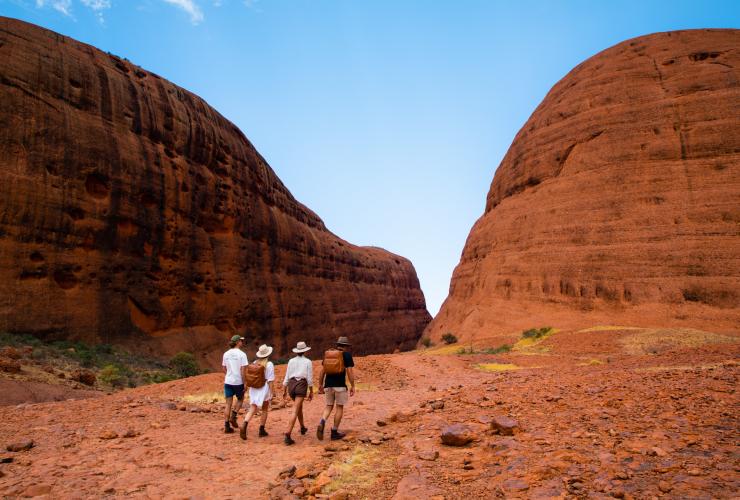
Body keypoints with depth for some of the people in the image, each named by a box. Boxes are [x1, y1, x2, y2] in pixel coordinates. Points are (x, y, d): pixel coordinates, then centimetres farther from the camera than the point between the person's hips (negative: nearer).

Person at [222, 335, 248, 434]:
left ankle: (226, 426, 7)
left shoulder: (226, 354, 5)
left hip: (228, 381, 4)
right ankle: (233, 416, 8)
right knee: (240, 399, 22)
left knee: (228, 404, 8)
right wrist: (245, 383, -8)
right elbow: (242, 370, -14)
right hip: (238, 382, -4)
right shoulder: (242, 354, -11)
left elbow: (224, 369, 11)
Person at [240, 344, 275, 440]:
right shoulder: (269, 364, -11)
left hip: (254, 388, 4)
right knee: (265, 410, 14)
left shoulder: (254, 363, 5)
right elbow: (270, 380, -14)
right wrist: (272, 393, -9)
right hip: (264, 389, -4)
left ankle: (244, 425, -21)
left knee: (252, 410, 2)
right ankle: (261, 430, 18)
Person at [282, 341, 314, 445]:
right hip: (301, 386, -5)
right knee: (295, 411, -9)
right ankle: (287, 436, -21)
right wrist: (311, 392, 5)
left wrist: (284, 391, 13)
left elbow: (287, 377, 8)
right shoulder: (308, 362, -1)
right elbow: (310, 378, -3)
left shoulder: (291, 361, 8)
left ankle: (302, 428, 44)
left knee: (299, 406, 27)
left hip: (291, 385, 5)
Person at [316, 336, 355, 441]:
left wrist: (320, 384, 17)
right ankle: (334, 432, 8)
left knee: (329, 406, 14)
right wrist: (352, 386, -4)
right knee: (340, 407, 7)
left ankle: (322, 423, -13)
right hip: (340, 385, -5)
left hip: (328, 385, 5)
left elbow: (322, 370, 11)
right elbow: (349, 371, -9)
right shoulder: (347, 355, -2)